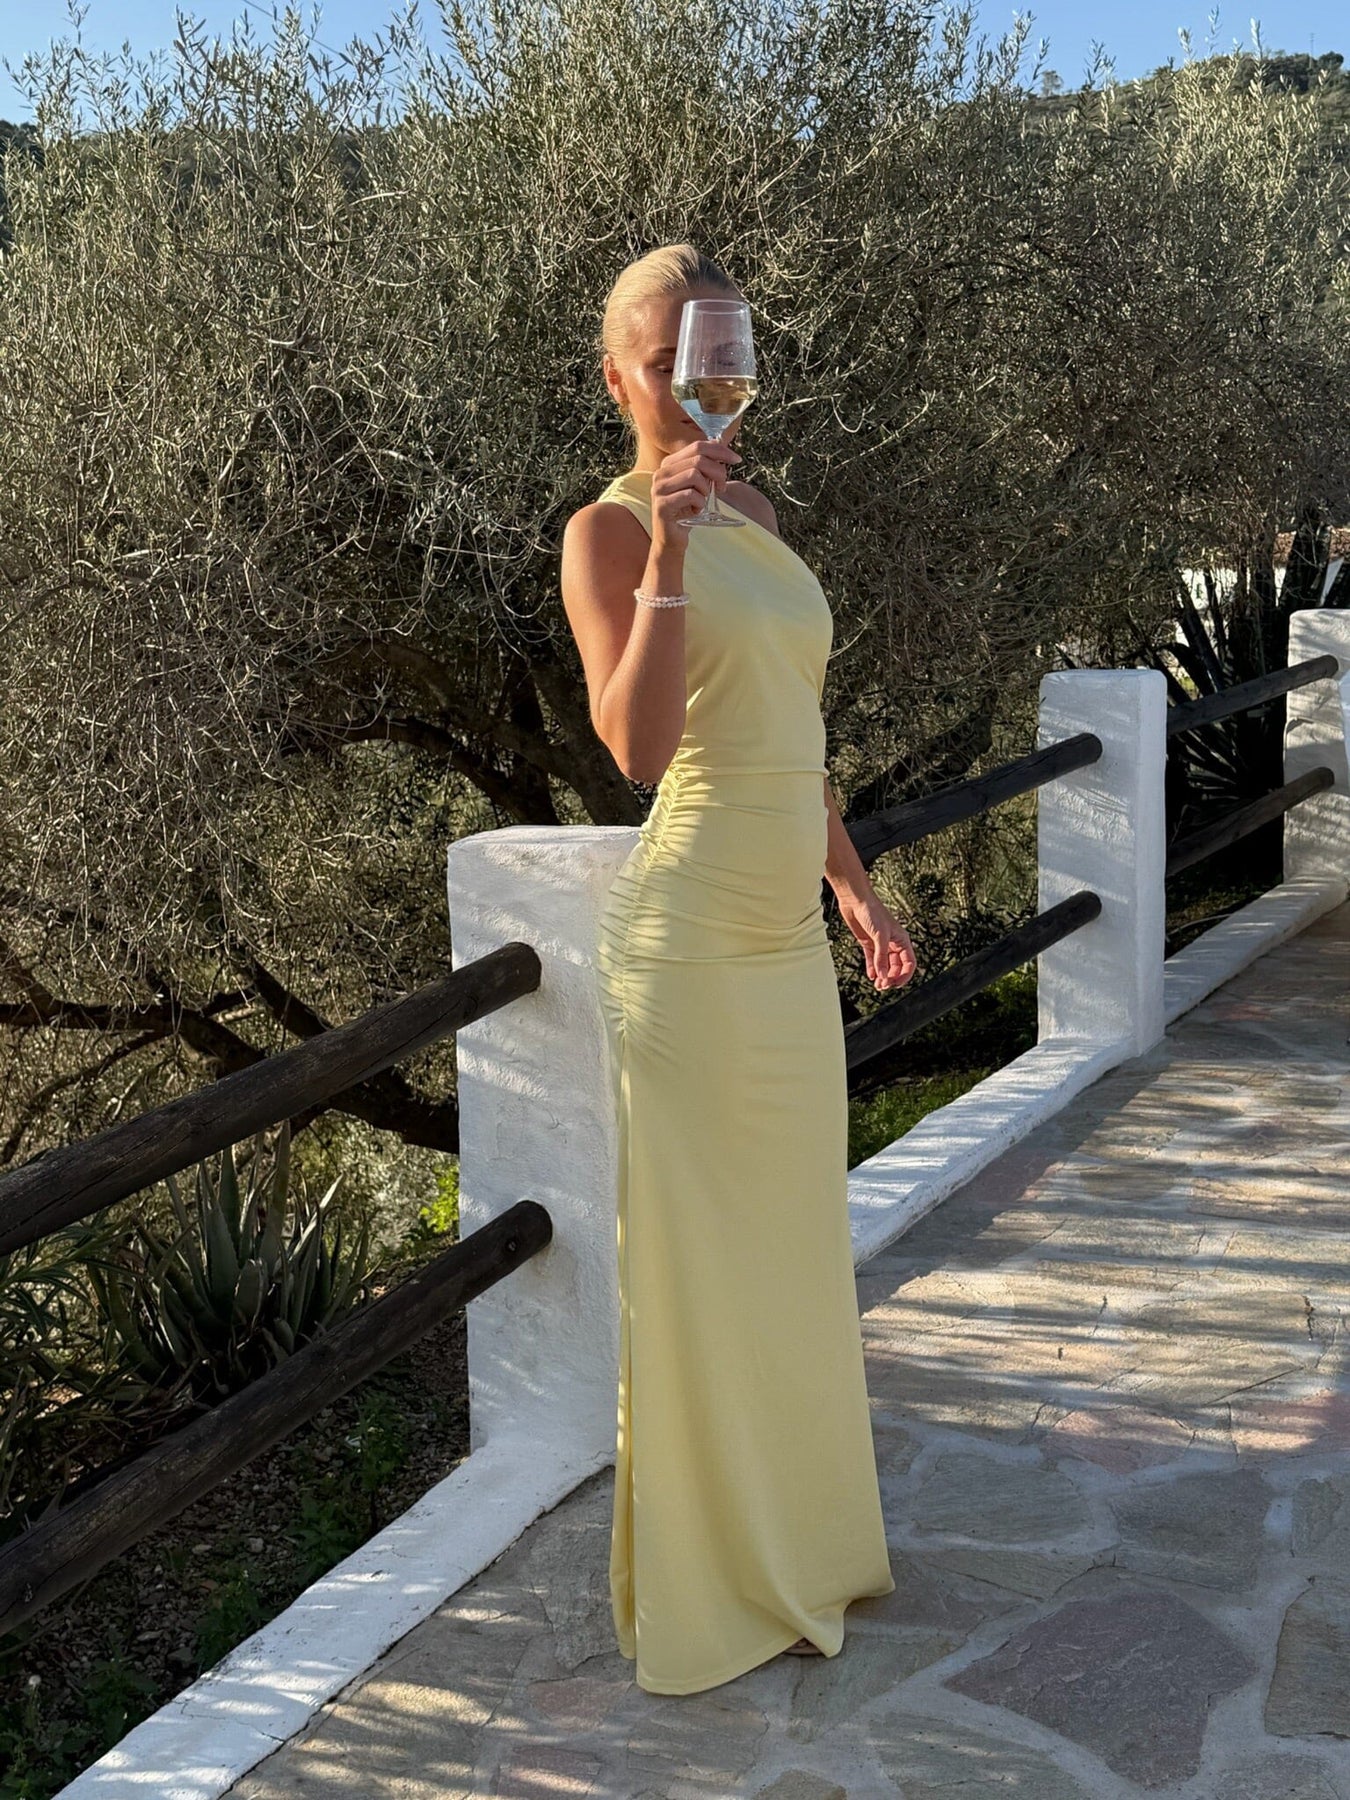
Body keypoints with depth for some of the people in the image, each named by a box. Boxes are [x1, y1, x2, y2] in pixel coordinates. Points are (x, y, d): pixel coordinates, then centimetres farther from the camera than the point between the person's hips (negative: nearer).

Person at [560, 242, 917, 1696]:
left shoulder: (756, 510, 13)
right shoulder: (607, 531, -9)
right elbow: (637, 746, -24)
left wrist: (851, 882, 21)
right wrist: (668, 555, -31)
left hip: (789, 936, 8)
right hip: (690, 940, -8)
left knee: (794, 1241, 19)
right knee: (695, 1262, 3)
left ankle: (797, 1533, 38)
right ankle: (703, 1588, 20)